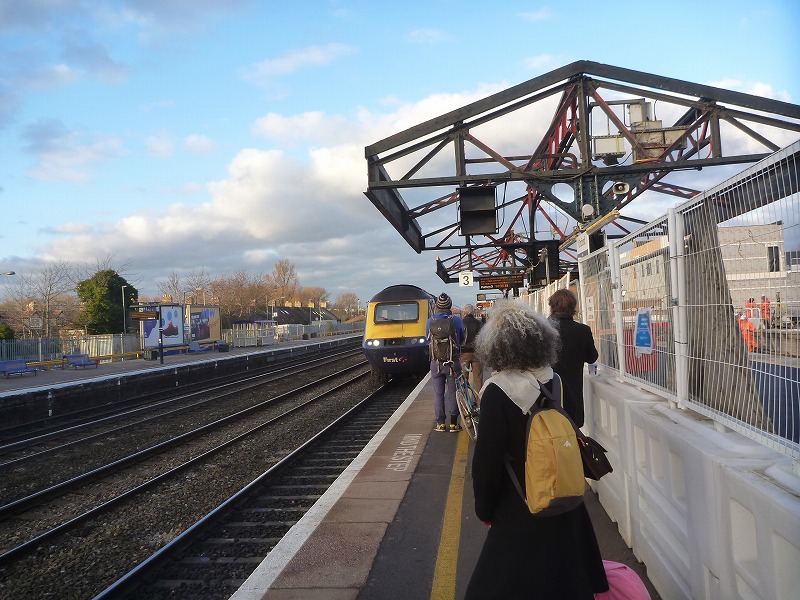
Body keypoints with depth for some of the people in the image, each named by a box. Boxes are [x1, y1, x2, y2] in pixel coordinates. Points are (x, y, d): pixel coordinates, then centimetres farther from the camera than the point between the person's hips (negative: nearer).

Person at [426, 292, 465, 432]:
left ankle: (440, 423, 14)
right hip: (453, 362, -1)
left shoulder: (430, 322, -3)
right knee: (453, 393, 8)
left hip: (436, 363, 1)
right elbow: (462, 340, 8)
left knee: (438, 394, 10)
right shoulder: (457, 320, -5)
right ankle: (453, 423, 11)